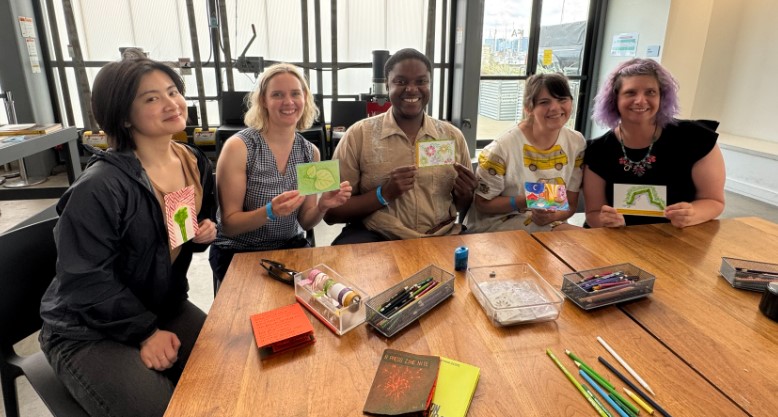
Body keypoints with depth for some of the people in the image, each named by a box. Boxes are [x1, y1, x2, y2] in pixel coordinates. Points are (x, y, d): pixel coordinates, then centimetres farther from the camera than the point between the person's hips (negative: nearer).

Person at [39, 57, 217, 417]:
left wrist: (204, 234, -8)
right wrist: (145, 332, -19)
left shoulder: (195, 163, -2)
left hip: (166, 308, 7)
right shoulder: (99, 188, -26)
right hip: (88, 332, -6)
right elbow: (86, 280, -23)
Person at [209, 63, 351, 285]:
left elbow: (305, 221, 4)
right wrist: (270, 212, -30)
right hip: (240, 254, -4)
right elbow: (228, 224, -12)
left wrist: (322, 207, -17)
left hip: (291, 247, 4)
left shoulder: (310, 152, -1)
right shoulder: (238, 147, -14)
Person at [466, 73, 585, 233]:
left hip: (549, 223, 6)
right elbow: (483, 203, -10)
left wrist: (552, 215, -18)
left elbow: (571, 203, 4)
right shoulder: (503, 147, -18)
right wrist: (525, 201, -25)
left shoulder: (576, 143, -2)